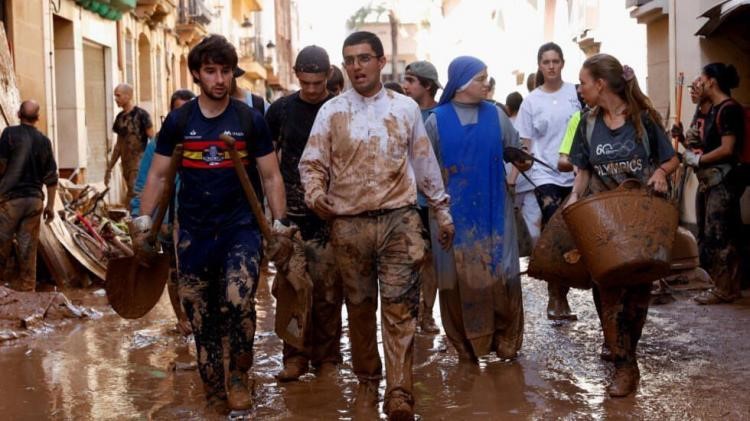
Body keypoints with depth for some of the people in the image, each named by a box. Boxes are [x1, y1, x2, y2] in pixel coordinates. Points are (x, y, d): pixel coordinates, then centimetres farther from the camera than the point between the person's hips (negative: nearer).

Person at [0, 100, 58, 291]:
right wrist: (50, 205, 12)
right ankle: (27, 283, 10)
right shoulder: (44, 141, 5)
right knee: (28, 244, 7)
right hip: (35, 199, 3)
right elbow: (51, 178, 6)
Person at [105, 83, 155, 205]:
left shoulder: (141, 115, -7)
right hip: (126, 165, 7)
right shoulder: (120, 117, 13)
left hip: (139, 164, -7)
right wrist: (109, 168, 18)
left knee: (132, 200, -14)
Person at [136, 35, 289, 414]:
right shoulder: (178, 121, 2)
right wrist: (143, 223, 0)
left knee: (239, 301, -22)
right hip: (194, 233, 2)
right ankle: (214, 394, 22)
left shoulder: (251, 120, 0)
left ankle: (239, 378, 2)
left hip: (241, 228, -2)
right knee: (201, 318, 6)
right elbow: (157, 175, 7)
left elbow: (271, 176, 3)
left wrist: (280, 226, -2)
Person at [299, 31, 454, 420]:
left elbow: (425, 162, 12)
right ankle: (367, 379, 27)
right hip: (349, 223, 1)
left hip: (398, 219, 0)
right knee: (359, 306, 11)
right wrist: (315, 192, -19)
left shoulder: (406, 108, 5)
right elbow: (311, 163, 2)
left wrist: (442, 210, 15)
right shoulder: (331, 111, 3)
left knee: (400, 308, -7)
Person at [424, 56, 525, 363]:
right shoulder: (437, 119, -1)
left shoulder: (495, 114, 5)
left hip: (493, 209, 2)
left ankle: (505, 341, 14)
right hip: (455, 211, -2)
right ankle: (466, 345, 13)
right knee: (460, 275, 2)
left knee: (500, 273, 2)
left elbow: (515, 151, 13)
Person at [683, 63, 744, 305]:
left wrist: (698, 160, -10)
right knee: (709, 235, 11)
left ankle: (724, 289, 1)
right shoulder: (715, 109, 16)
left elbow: (727, 149, -18)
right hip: (708, 180, 10)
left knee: (717, 235, -6)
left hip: (722, 180, -10)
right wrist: (695, 152, 6)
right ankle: (725, 285, 19)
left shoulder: (729, 109, -13)